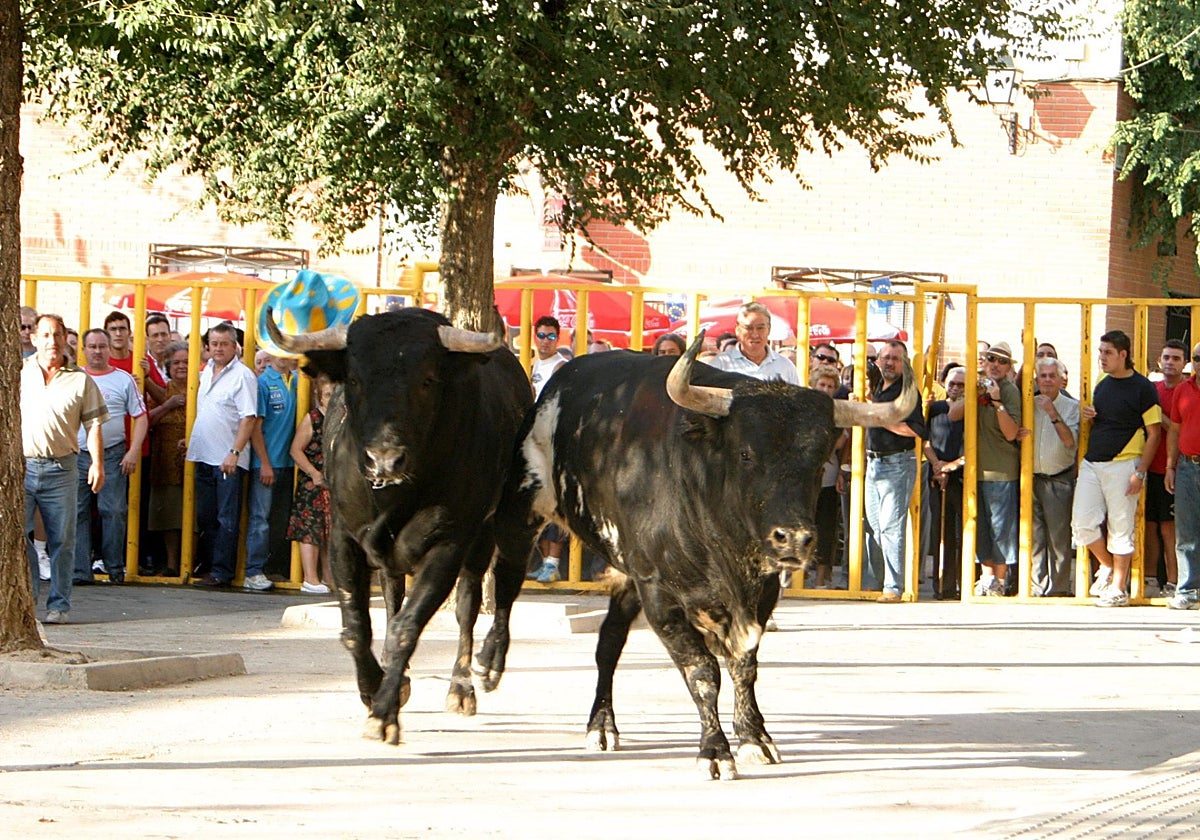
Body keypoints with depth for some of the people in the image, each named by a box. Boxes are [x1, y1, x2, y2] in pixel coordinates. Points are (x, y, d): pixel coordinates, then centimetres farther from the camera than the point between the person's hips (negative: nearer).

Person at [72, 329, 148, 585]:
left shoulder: (124, 380, 6)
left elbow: (140, 417, 5)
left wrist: (134, 451, -5)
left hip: (112, 455, -2)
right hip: (77, 455, 2)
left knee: (114, 511, -5)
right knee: (77, 513, -2)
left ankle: (115, 566, 6)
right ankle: (80, 570, -1)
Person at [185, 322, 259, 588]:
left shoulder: (243, 376, -9)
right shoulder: (206, 372, 15)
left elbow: (249, 418, -15)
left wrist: (235, 452, -21)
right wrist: (190, 439, 15)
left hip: (228, 459, -8)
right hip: (203, 455, 8)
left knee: (226, 518, -4)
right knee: (205, 516, 12)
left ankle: (221, 572, -2)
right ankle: (205, 565, 20)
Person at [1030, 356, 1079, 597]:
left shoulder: (1072, 406, 2)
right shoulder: (1029, 404, 12)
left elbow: (1070, 441, -12)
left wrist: (1053, 414, -19)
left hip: (1059, 480, -3)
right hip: (1031, 478, 3)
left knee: (1059, 536, -5)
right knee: (1035, 536, -1)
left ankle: (1058, 588, -1)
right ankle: (1038, 588, 1)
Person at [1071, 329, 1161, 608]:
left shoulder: (1142, 387, -6)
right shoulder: (1102, 386, 14)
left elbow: (1154, 433, -7)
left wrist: (1140, 473, -13)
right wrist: (1090, 417, 2)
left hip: (1122, 465, -6)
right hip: (1091, 464, 6)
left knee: (1120, 527, -1)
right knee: (1082, 524, 0)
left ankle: (1118, 588, 6)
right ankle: (1107, 566, 24)